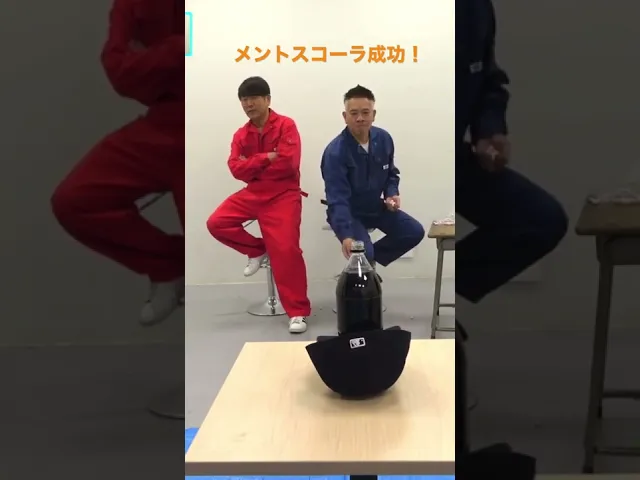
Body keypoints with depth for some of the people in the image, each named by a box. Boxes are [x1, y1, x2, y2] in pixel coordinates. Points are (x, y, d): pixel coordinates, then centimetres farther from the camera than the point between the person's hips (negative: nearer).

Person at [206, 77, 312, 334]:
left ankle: (298, 313, -4)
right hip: (253, 193, 6)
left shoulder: (286, 125, -7)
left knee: (286, 249, -14)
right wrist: (266, 158, -15)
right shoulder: (241, 135, 8)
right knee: (216, 223, -9)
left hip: (283, 195, -5)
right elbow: (236, 169, -4)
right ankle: (258, 252, 14)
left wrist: (252, 166, -7)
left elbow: (288, 164, -18)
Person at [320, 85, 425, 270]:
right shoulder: (335, 152, -28)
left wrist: (392, 194, -10)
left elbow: (391, 173, 12)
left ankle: (371, 260, 13)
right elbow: (337, 200, -34)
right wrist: (346, 235, -47)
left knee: (415, 232, -5)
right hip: (348, 212, -6)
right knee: (363, 253, -29)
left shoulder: (384, 139, -8)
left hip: (376, 206, 6)